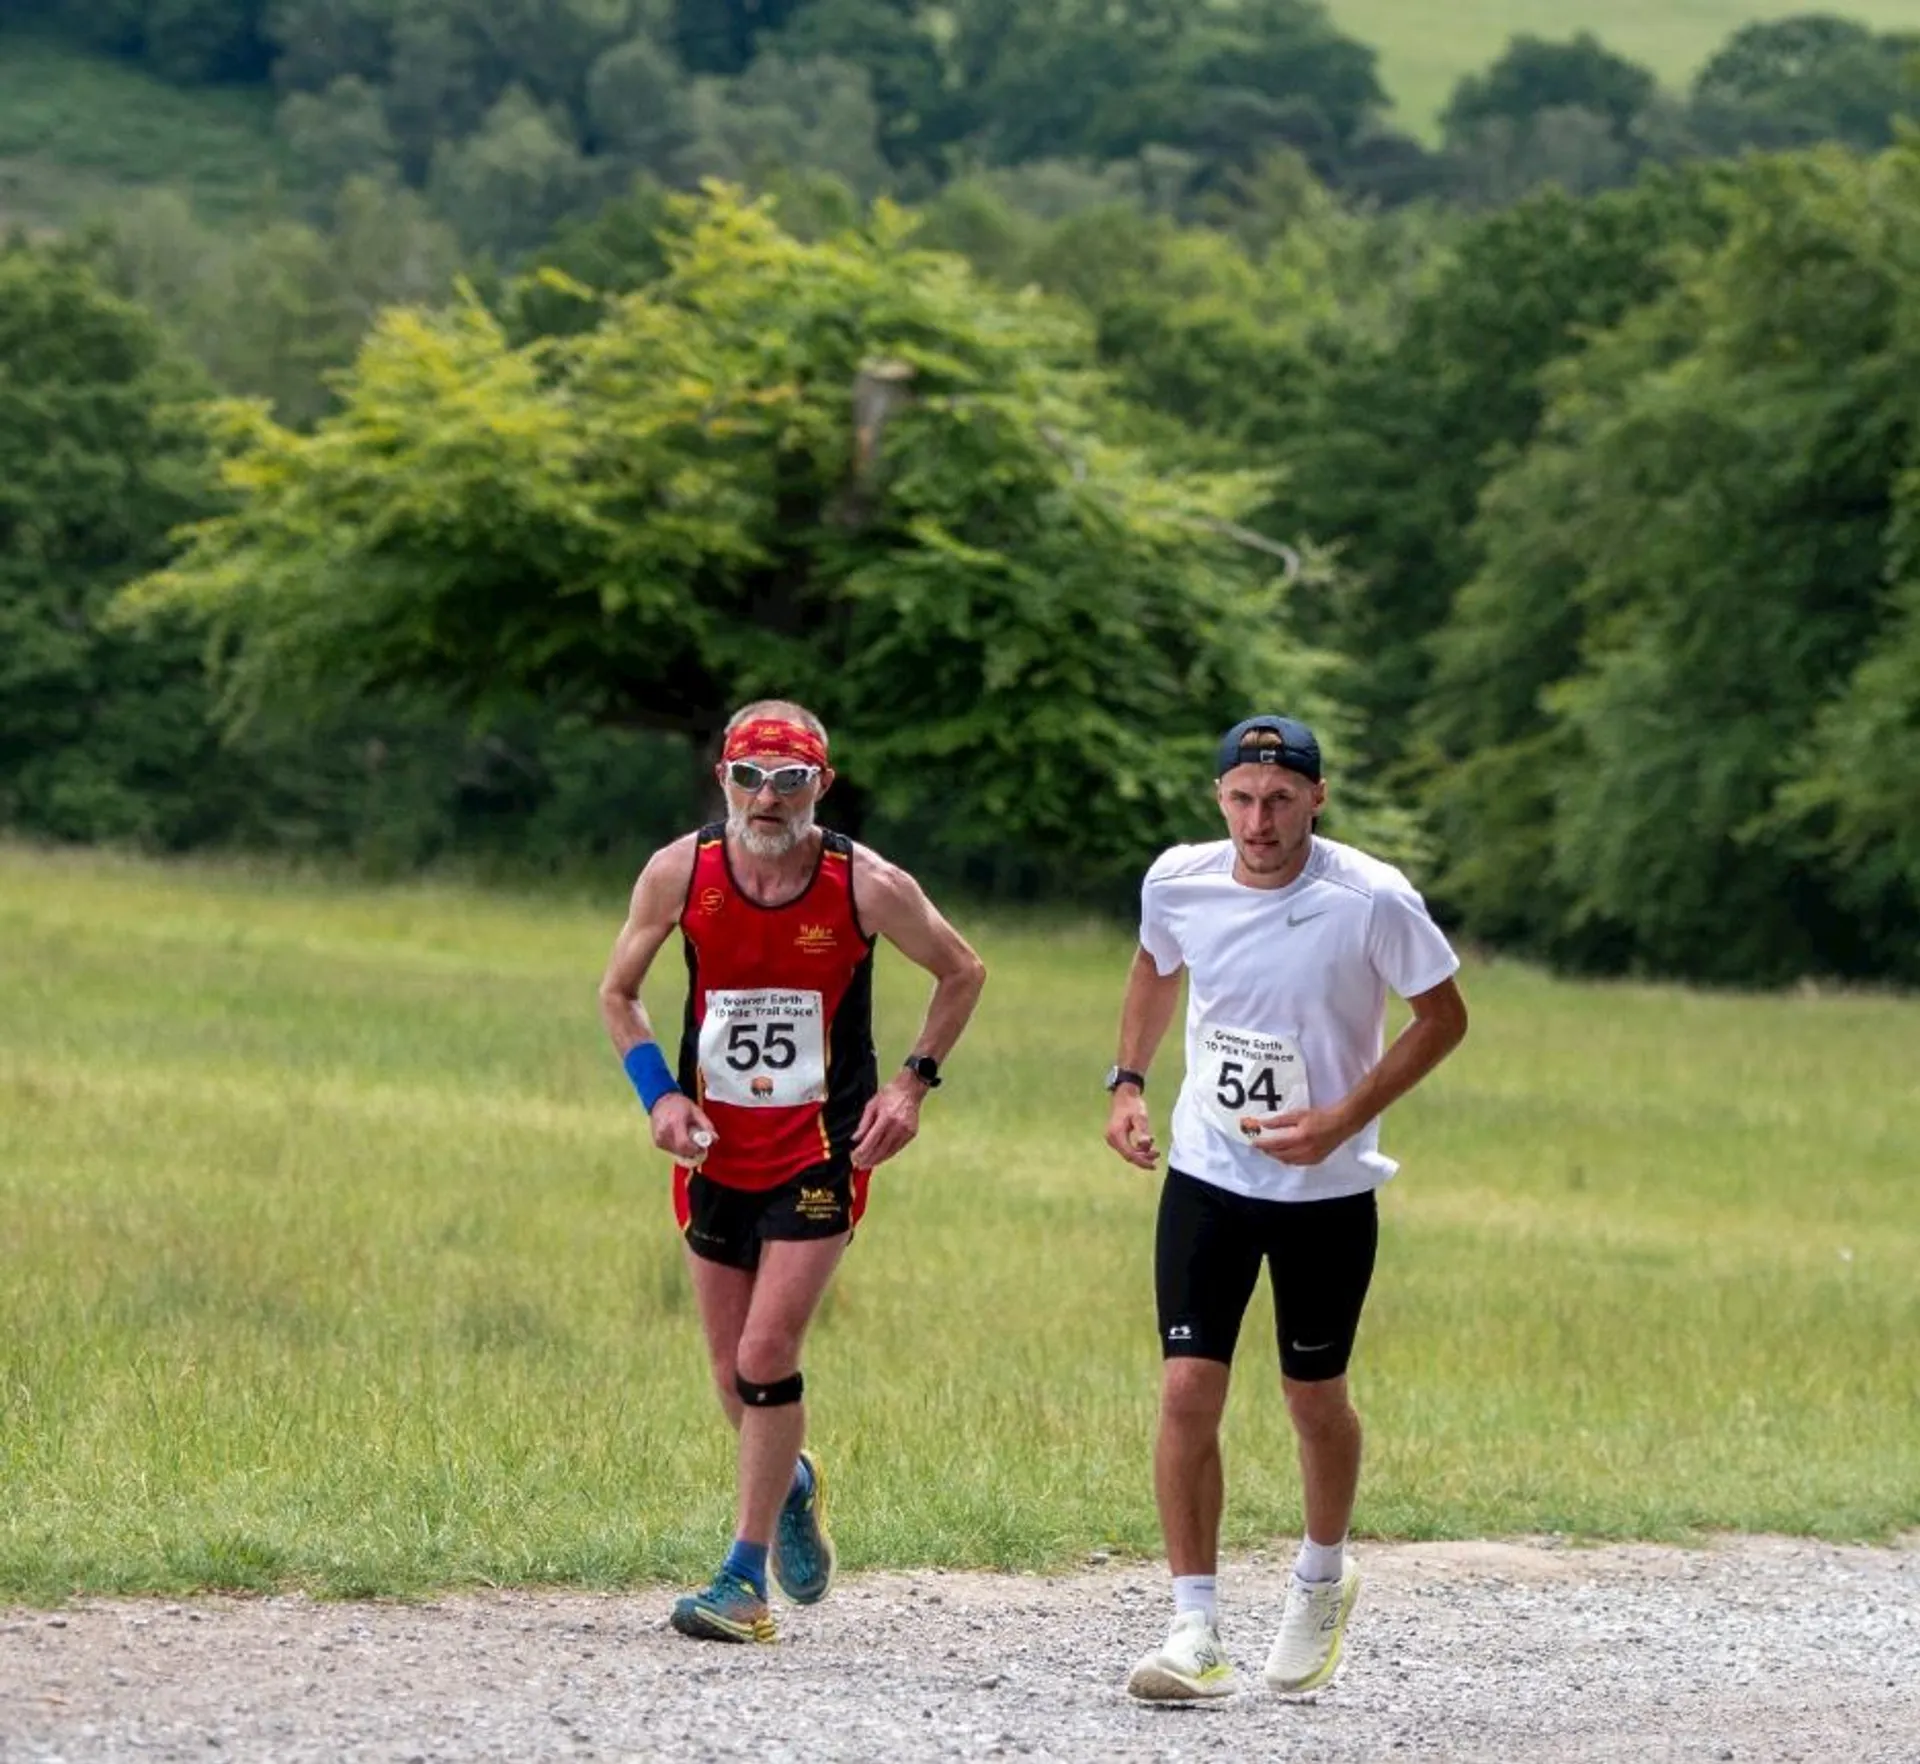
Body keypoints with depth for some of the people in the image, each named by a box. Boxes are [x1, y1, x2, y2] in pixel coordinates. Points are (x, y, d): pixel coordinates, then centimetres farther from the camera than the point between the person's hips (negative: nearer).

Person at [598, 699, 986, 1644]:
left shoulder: (868, 886, -13)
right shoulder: (680, 873, -8)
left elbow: (962, 974, 5)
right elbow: (617, 992, 8)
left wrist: (912, 1081, -4)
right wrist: (659, 1095, -6)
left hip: (820, 1155, -3)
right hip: (715, 1153, 3)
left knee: (767, 1356, -14)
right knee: (735, 1375, 9)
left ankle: (745, 1576, -5)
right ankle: (792, 1485, 42)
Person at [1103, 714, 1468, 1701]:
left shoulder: (1372, 900, -17)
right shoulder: (1177, 883, -7)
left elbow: (1444, 1015, -6)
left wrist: (1342, 1119, -15)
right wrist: (1128, 1081, 5)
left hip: (1327, 1188, -2)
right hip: (1206, 1175, 2)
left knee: (1314, 1399, 10)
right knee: (1188, 1389, -10)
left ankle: (1322, 1581, 38)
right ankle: (1196, 1633, -6)